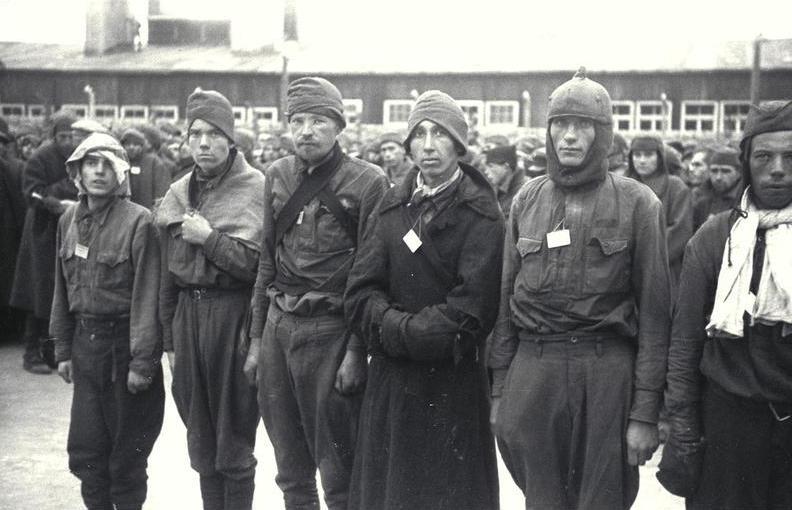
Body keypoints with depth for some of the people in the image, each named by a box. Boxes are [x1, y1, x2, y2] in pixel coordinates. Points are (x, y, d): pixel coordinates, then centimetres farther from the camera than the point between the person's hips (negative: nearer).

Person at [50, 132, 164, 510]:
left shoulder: (137, 222, -12)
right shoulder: (70, 220, 5)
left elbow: (146, 295, -14)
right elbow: (62, 288, 11)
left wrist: (143, 361, -16)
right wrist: (63, 348, 9)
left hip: (124, 340, -5)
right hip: (85, 341, 5)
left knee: (127, 448, 7)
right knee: (86, 449, 10)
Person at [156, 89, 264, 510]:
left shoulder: (255, 189, -6)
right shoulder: (177, 194, 11)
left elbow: (259, 263, -13)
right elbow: (168, 272, 15)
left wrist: (209, 238, -16)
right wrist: (168, 338, 14)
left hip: (234, 315, -5)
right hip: (188, 313, 5)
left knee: (233, 438, 3)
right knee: (200, 438, 13)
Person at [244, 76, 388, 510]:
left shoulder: (367, 182, -7)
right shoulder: (278, 176, 10)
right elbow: (267, 261, 14)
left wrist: (357, 351, -13)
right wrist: (256, 339, 12)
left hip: (330, 329, -5)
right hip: (278, 326, 6)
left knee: (339, 473, 1)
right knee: (291, 470, 16)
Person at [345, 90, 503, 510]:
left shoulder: (481, 215, -6)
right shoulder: (392, 206, 10)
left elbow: (471, 306, -15)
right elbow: (361, 290, 1)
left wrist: (409, 333, -13)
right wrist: (397, 327, -15)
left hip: (453, 384, -4)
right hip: (390, 380, 5)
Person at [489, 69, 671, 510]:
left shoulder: (638, 203, -1)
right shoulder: (528, 199, 10)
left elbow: (654, 310, -3)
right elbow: (507, 296, 13)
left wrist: (646, 411, -8)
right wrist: (499, 389, 8)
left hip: (607, 371, -3)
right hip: (532, 370, 3)